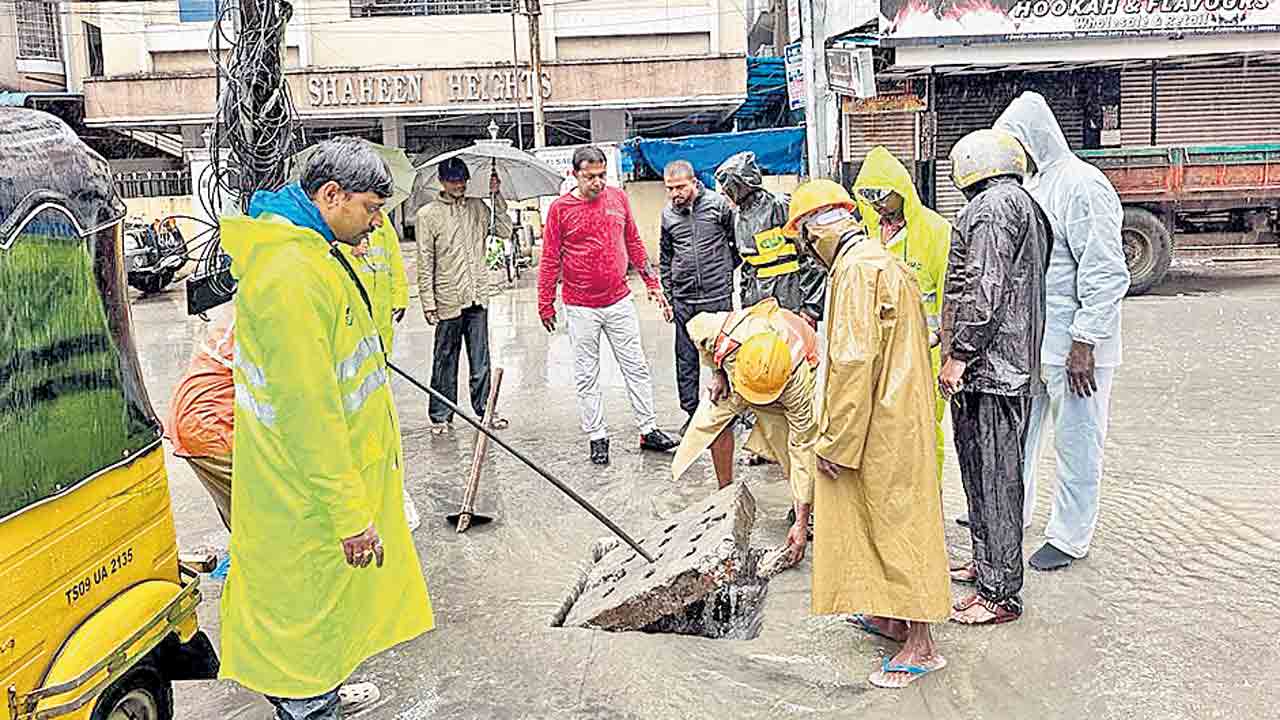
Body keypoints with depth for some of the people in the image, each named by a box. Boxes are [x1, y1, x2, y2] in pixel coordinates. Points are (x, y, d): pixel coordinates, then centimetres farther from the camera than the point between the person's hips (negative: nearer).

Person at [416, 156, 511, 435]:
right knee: (445, 362, 6)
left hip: (478, 297, 3)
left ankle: (484, 410, 19)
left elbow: (505, 231, 2)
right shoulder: (427, 214, -2)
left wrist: (497, 196, -3)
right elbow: (425, 264, -4)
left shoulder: (477, 207, 10)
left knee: (480, 361, 8)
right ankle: (441, 416, 16)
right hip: (448, 301, -3)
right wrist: (428, 303, -7)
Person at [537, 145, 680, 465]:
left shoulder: (618, 198, 3)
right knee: (587, 377, 5)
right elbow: (550, 260, -3)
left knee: (637, 367, 8)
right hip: (581, 308, -3)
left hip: (619, 301, 3)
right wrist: (546, 303, -2)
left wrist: (652, 284, 12)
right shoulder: (560, 208, -6)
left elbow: (633, 244, 12)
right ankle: (597, 438, 15)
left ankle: (648, 430, 18)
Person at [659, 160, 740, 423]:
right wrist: (668, 296, 14)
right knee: (686, 361, 7)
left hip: (718, 296, -3)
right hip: (683, 300, 3)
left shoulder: (718, 204, -5)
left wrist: (728, 268, 5)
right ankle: (692, 413, 17)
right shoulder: (668, 213, 6)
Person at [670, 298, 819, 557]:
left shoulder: (799, 381, -44)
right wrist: (718, 373, -13)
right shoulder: (723, 332, -42)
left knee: (800, 441, -20)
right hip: (735, 369, 3)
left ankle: (801, 511, 1)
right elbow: (695, 326, -14)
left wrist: (801, 523, -36)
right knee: (715, 416, -14)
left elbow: (802, 448, -37)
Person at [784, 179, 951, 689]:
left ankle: (920, 645, 7)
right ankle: (894, 616, 32)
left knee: (895, 523, -2)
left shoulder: (854, 269, -18)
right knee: (889, 519, 19)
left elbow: (852, 361, -24)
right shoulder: (883, 261, 14)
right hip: (900, 414, 10)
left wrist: (833, 441, -18)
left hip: (879, 425, -10)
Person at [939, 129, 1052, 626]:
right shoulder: (1025, 205, 21)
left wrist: (958, 355, -18)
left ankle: (999, 593, 2)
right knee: (984, 470, 19)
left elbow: (985, 291, -22)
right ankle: (986, 562, 32)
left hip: (989, 365, -11)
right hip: (1014, 363, 11)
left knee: (993, 476, -5)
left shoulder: (993, 204, -12)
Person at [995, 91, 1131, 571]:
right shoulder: (1032, 185, 12)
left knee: (1076, 442, 4)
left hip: (1075, 346, -9)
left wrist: (1084, 344, -22)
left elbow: (1106, 275, -20)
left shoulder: (1082, 186, -16)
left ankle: (1070, 538, 17)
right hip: (1029, 339, 9)